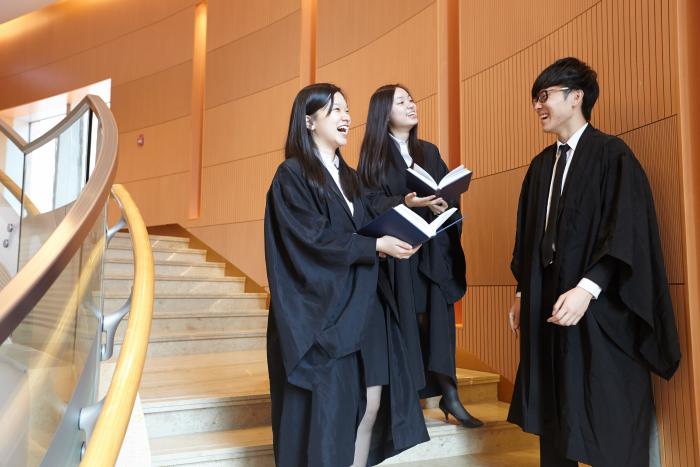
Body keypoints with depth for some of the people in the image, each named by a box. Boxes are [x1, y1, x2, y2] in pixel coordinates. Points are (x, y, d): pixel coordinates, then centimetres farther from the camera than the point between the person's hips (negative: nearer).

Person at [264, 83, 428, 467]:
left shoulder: (349, 177, 17)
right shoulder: (292, 175, -8)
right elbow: (313, 240, -18)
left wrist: (395, 233, -2)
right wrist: (376, 245, -14)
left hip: (360, 307, 7)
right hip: (319, 310, -7)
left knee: (370, 404, 7)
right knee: (325, 411, 1)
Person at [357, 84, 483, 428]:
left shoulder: (429, 151, 16)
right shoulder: (373, 154, 3)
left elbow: (450, 194, 10)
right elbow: (371, 203, -8)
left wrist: (444, 205, -12)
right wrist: (406, 202, -24)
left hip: (433, 249, 4)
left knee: (438, 321, 3)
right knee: (404, 323, -2)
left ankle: (448, 395, 12)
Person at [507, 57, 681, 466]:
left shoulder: (612, 154, -6)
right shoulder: (542, 164, 13)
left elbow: (627, 233, -15)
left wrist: (586, 289, -25)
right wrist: (524, 292, 12)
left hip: (599, 309, -6)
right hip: (547, 301, 6)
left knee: (608, 421, 3)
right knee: (553, 413, 13)